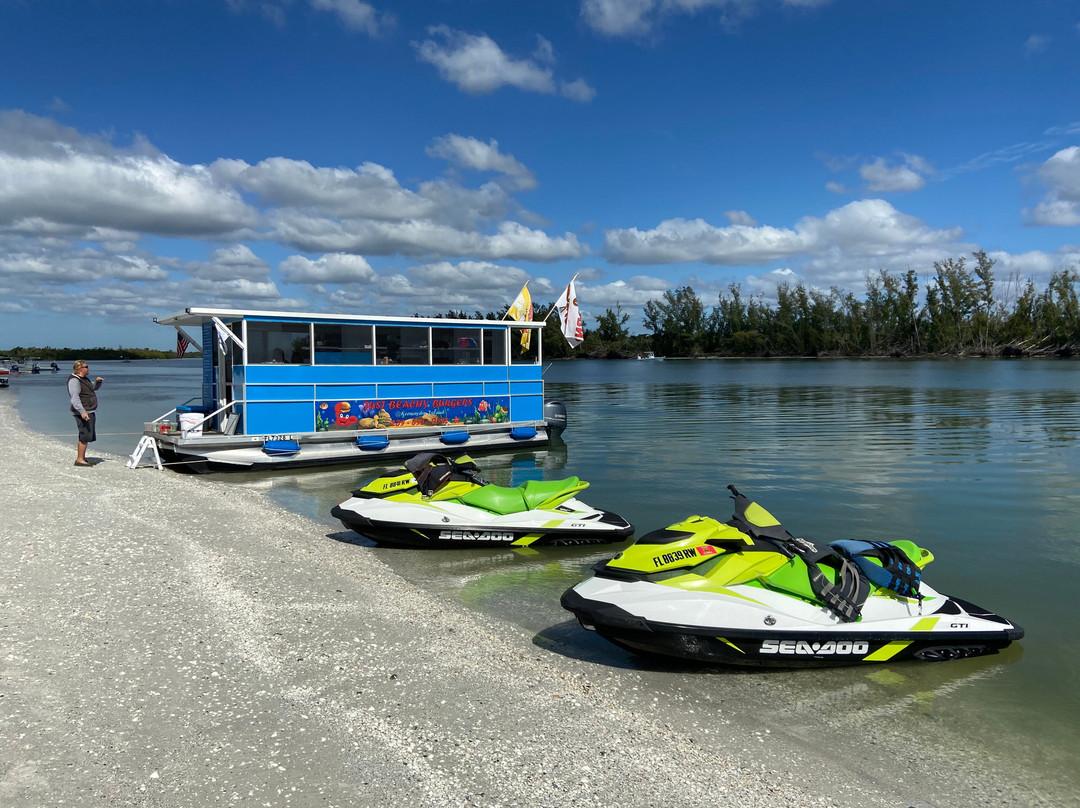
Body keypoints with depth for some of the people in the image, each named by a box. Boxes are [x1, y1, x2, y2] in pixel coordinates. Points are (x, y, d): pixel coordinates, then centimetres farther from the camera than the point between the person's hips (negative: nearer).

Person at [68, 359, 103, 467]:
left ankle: (81, 457, 21)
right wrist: (82, 411, -31)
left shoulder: (84, 379, 17)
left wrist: (97, 381, 10)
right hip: (83, 412, -10)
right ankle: (79, 459, -9)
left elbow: (95, 387, 33)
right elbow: (74, 398, -22)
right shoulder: (74, 380, -13)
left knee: (88, 436, 13)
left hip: (90, 412, 10)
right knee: (85, 435, -11)